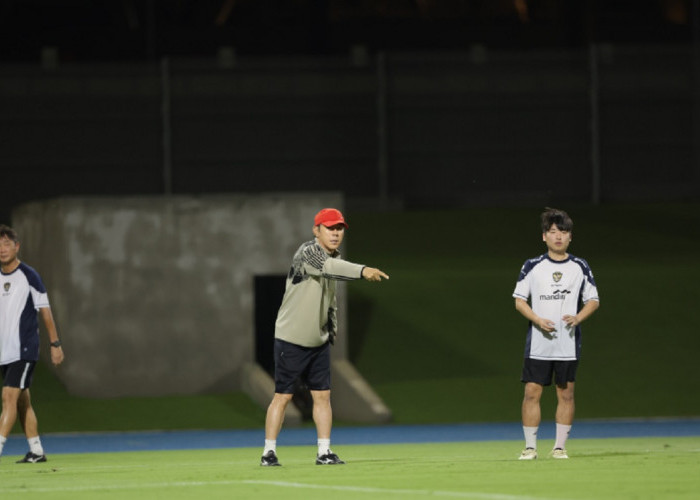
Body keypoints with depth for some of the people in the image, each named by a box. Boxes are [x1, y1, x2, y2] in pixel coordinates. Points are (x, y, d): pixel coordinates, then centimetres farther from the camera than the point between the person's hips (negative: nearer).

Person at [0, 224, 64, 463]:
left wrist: (55, 344, -5)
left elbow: (45, 310, -4)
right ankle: (36, 451, 18)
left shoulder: (28, 275, -7)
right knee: (22, 401, 11)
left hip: (25, 349, -6)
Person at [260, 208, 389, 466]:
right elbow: (329, 267, -41)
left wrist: (331, 331, 17)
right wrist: (363, 271, -54)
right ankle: (269, 452, 4)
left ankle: (324, 452, 8)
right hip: (291, 341, -7)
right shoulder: (308, 252, -18)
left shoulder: (333, 258, 8)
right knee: (283, 395, -3)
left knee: (322, 395, 4)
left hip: (319, 343, 7)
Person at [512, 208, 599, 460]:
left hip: (568, 343, 1)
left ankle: (560, 447, 10)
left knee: (566, 394, 2)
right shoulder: (532, 267, 2)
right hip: (538, 343, -1)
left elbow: (593, 300, 9)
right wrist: (538, 320, -14)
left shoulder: (580, 267, 4)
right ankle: (530, 446, 3)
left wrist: (578, 318, -11)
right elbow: (519, 300, 3)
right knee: (532, 393, -4)